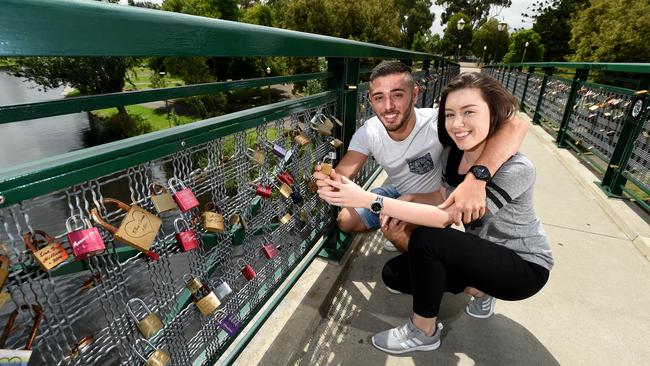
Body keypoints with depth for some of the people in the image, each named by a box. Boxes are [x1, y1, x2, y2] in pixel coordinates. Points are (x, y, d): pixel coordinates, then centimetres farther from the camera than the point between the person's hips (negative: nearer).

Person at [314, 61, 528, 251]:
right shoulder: (368, 133, -19)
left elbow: (515, 126, -44)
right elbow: (343, 176, -21)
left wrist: (476, 177, -60)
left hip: (436, 198, -4)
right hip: (398, 193, 5)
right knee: (345, 221, 1)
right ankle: (402, 231, 17)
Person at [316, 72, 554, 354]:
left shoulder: (517, 169, -29)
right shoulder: (452, 154, -7)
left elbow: (446, 216, -36)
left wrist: (369, 200, -41)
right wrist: (404, 202, -17)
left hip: (525, 266, -7)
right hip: (482, 254, 7)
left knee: (425, 239, -30)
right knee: (394, 274, -2)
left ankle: (423, 332, -6)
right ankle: (480, 291, 12)